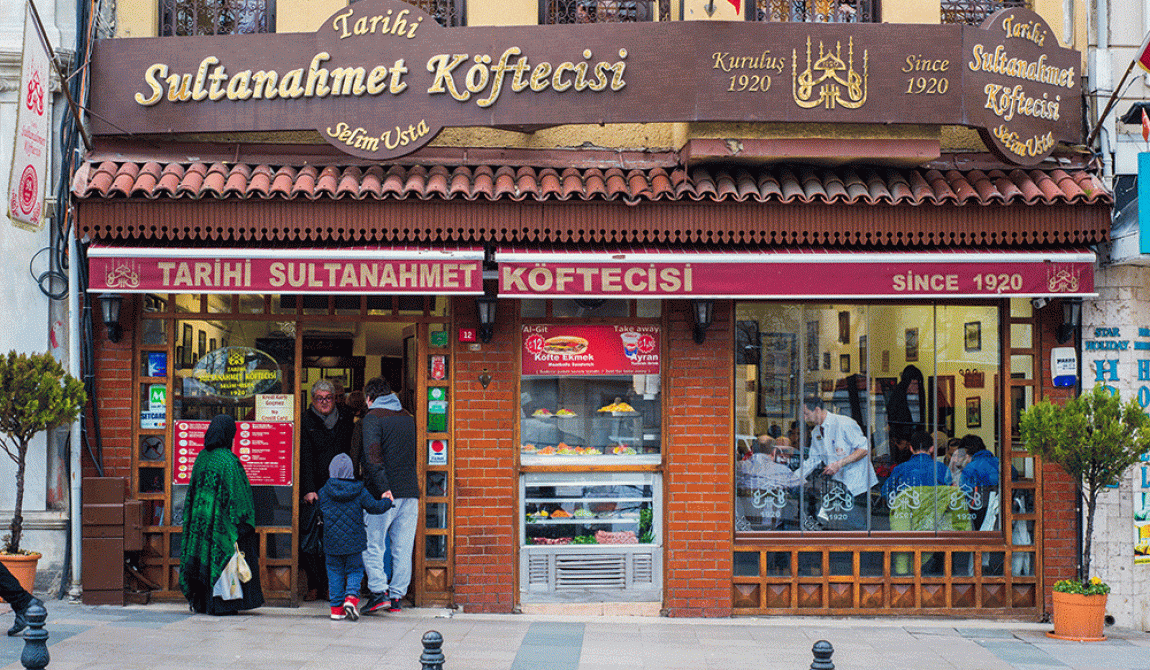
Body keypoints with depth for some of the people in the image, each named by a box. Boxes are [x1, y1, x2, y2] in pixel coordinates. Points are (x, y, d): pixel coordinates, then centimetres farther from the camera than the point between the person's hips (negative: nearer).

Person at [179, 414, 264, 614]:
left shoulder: (202, 457, 5)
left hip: (202, 519, 7)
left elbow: (193, 489, 12)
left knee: (204, 555, 13)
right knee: (221, 556, 0)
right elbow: (236, 493, -16)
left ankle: (201, 602, 18)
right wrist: (241, 523, -10)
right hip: (220, 520, -7)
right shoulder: (228, 460, -15)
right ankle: (220, 604, 1)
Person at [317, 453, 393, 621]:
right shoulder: (359, 491, -4)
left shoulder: (324, 492, -3)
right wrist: (387, 501, 15)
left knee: (335, 572, 10)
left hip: (332, 543, 1)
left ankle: (337, 608, 9)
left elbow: (319, 513, 7)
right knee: (355, 570, 11)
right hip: (354, 543, -1)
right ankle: (351, 597, -12)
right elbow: (374, 507, -3)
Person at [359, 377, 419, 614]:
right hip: (410, 492, 6)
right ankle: (397, 596, 9)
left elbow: (373, 456, -17)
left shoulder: (372, 419, -4)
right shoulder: (408, 418, 16)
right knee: (403, 547, 7)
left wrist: (383, 488, -21)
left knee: (372, 544, 3)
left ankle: (379, 591, -7)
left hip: (385, 494, -6)